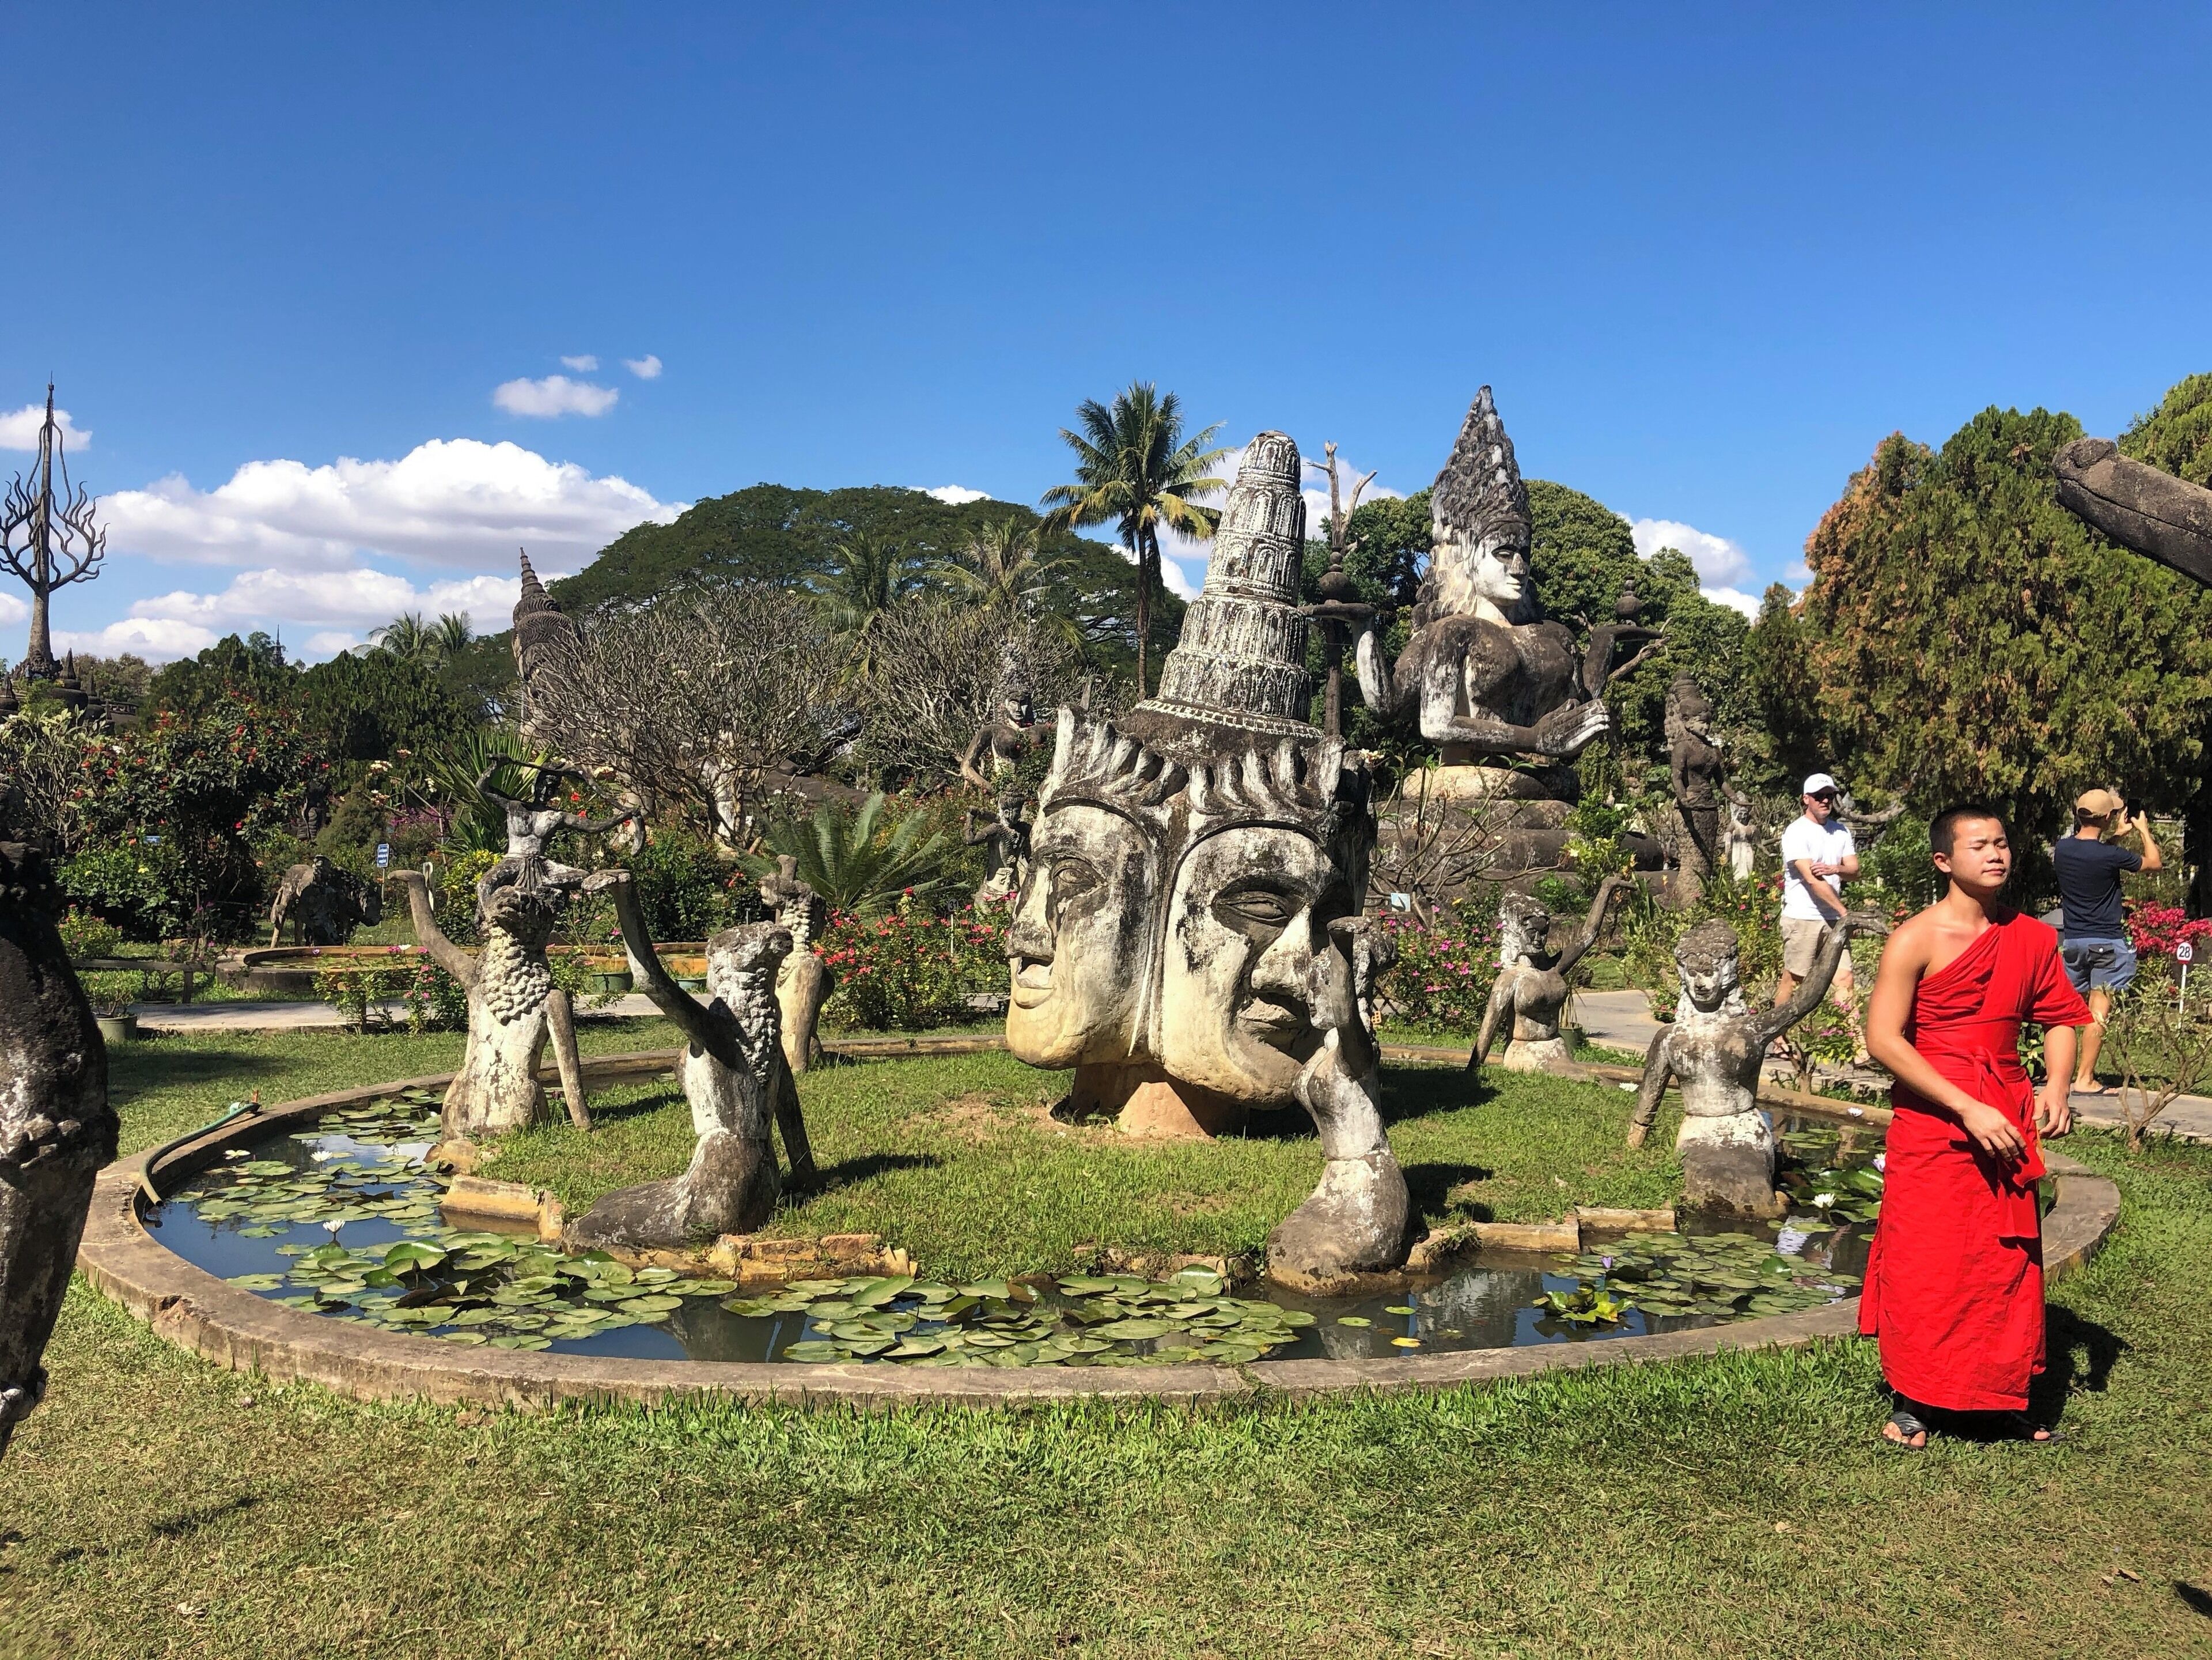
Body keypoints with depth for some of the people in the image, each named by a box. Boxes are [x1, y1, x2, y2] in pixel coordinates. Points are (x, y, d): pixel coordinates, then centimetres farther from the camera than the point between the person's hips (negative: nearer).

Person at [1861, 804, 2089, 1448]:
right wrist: (1968, 1108, -18)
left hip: (2007, 1118, 5)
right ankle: (1911, 1402, 17)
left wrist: (2056, 1085, -4)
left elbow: (2060, 1016, 16)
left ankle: (2009, 1399, 27)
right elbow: (1884, 1037, -15)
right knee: (1924, 1262, 1)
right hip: (1931, 1119, -4)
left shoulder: (2033, 938, 4)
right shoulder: (1916, 940, -11)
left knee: (2011, 1259, 10)